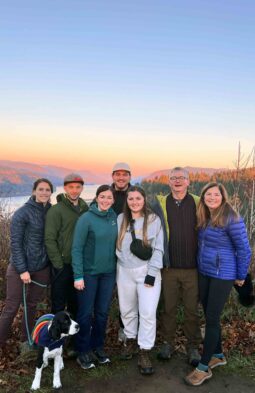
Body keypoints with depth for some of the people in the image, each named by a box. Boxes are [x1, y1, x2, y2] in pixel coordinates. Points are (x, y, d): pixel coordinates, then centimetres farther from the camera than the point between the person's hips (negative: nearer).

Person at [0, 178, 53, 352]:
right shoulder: (22, 213, -13)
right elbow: (15, 242, -13)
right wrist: (22, 270, -15)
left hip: (42, 268, 4)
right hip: (20, 267, -4)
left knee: (32, 305, 15)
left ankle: (26, 340, 32)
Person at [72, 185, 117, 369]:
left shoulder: (115, 217, 1)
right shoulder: (86, 218, -13)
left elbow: (117, 243, 8)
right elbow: (77, 248, -12)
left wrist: (117, 268, 6)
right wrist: (78, 275, -15)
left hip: (109, 273, 4)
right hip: (89, 273, -4)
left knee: (103, 312, 13)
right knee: (86, 313, 6)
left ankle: (98, 347, 30)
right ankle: (83, 351, 22)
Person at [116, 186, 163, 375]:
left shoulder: (154, 220, -5)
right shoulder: (120, 219, 4)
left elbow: (158, 248, -6)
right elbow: (116, 245, 8)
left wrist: (152, 273, -12)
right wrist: (115, 270, 4)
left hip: (147, 271, -3)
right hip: (125, 271, 3)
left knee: (148, 312, -5)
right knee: (127, 310, 14)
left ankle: (145, 352, 8)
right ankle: (130, 339, 37)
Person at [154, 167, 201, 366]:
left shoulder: (198, 204, 1)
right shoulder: (161, 204, 1)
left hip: (192, 267, 0)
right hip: (169, 267, 0)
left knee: (192, 309, 10)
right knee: (169, 307, 12)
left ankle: (193, 346, 27)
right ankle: (168, 343, 30)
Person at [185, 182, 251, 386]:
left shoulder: (231, 219, -17)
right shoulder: (204, 219, 4)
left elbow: (244, 249, -11)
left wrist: (241, 276, -4)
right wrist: (201, 267, 10)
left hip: (222, 276, -7)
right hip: (203, 273, 7)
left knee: (212, 319, -1)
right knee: (209, 316, 16)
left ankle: (204, 367, 12)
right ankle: (218, 355, 36)